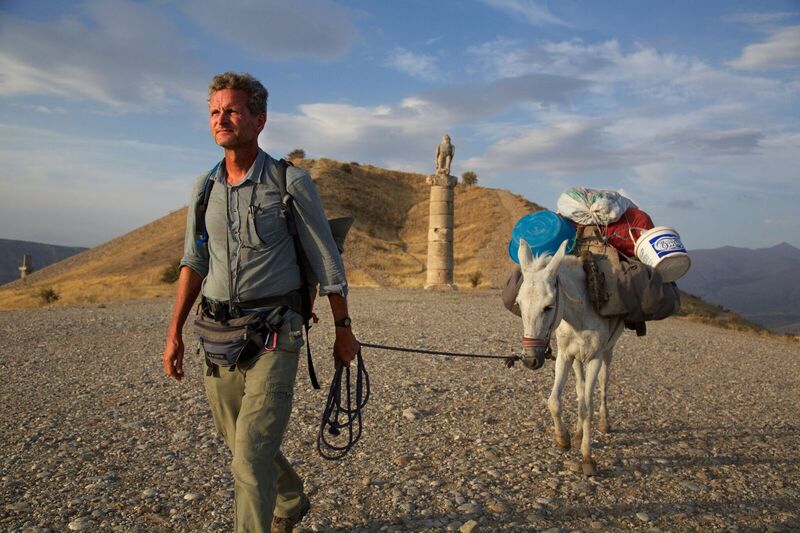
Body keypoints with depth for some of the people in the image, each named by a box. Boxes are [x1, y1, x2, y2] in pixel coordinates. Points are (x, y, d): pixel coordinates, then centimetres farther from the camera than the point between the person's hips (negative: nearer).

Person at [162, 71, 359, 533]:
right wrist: (175, 333, 8)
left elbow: (327, 263, -3)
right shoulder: (205, 188, 7)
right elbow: (194, 262, 13)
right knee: (242, 442, 20)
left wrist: (344, 330, -1)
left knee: (251, 455, -10)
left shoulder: (291, 184, -8)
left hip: (273, 334, -6)